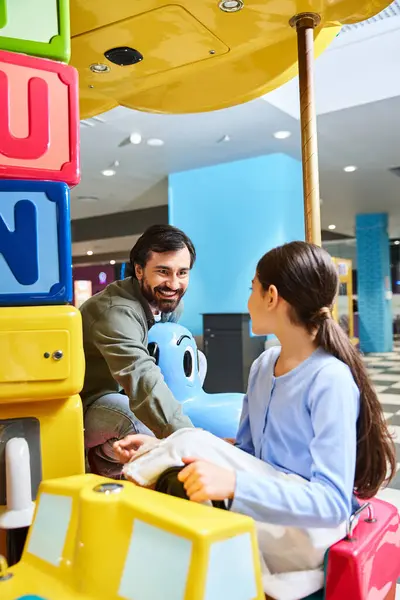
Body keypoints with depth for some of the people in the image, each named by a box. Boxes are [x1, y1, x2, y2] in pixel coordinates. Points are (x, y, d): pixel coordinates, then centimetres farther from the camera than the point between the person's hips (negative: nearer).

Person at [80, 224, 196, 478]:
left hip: (121, 391, 9)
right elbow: (143, 379, -47)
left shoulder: (172, 302, -5)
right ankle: (104, 460, -2)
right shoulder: (116, 312, -33)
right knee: (145, 418, -38)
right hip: (85, 405, -9)